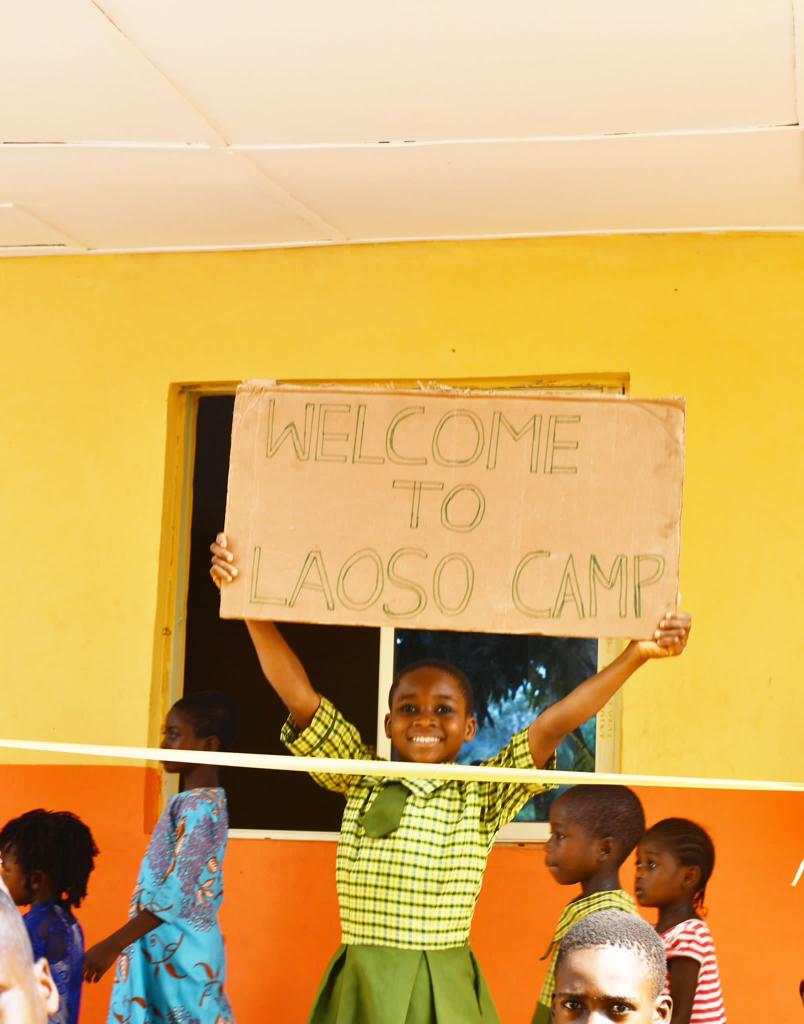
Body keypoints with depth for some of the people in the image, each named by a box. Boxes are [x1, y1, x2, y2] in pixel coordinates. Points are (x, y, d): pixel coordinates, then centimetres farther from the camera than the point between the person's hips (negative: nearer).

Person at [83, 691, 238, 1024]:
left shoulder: (198, 806, -16)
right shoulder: (203, 801, 13)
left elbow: (175, 894, -22)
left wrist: (113, 946, -21)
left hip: (176, 953, -10)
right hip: (168, 947, 10)